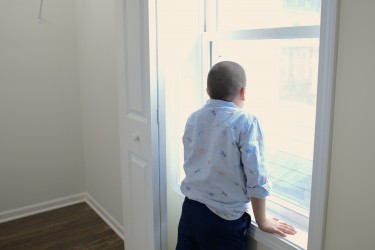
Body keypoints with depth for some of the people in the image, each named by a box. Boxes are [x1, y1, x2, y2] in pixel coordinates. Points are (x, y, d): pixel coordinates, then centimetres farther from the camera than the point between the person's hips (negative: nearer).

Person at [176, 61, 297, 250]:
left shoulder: (193, 119, 1)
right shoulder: (245, 122, -16)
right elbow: (256, 179, -16)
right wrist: (262, 221, -2)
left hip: (190, 209, 5)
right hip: (225, 219, -5)